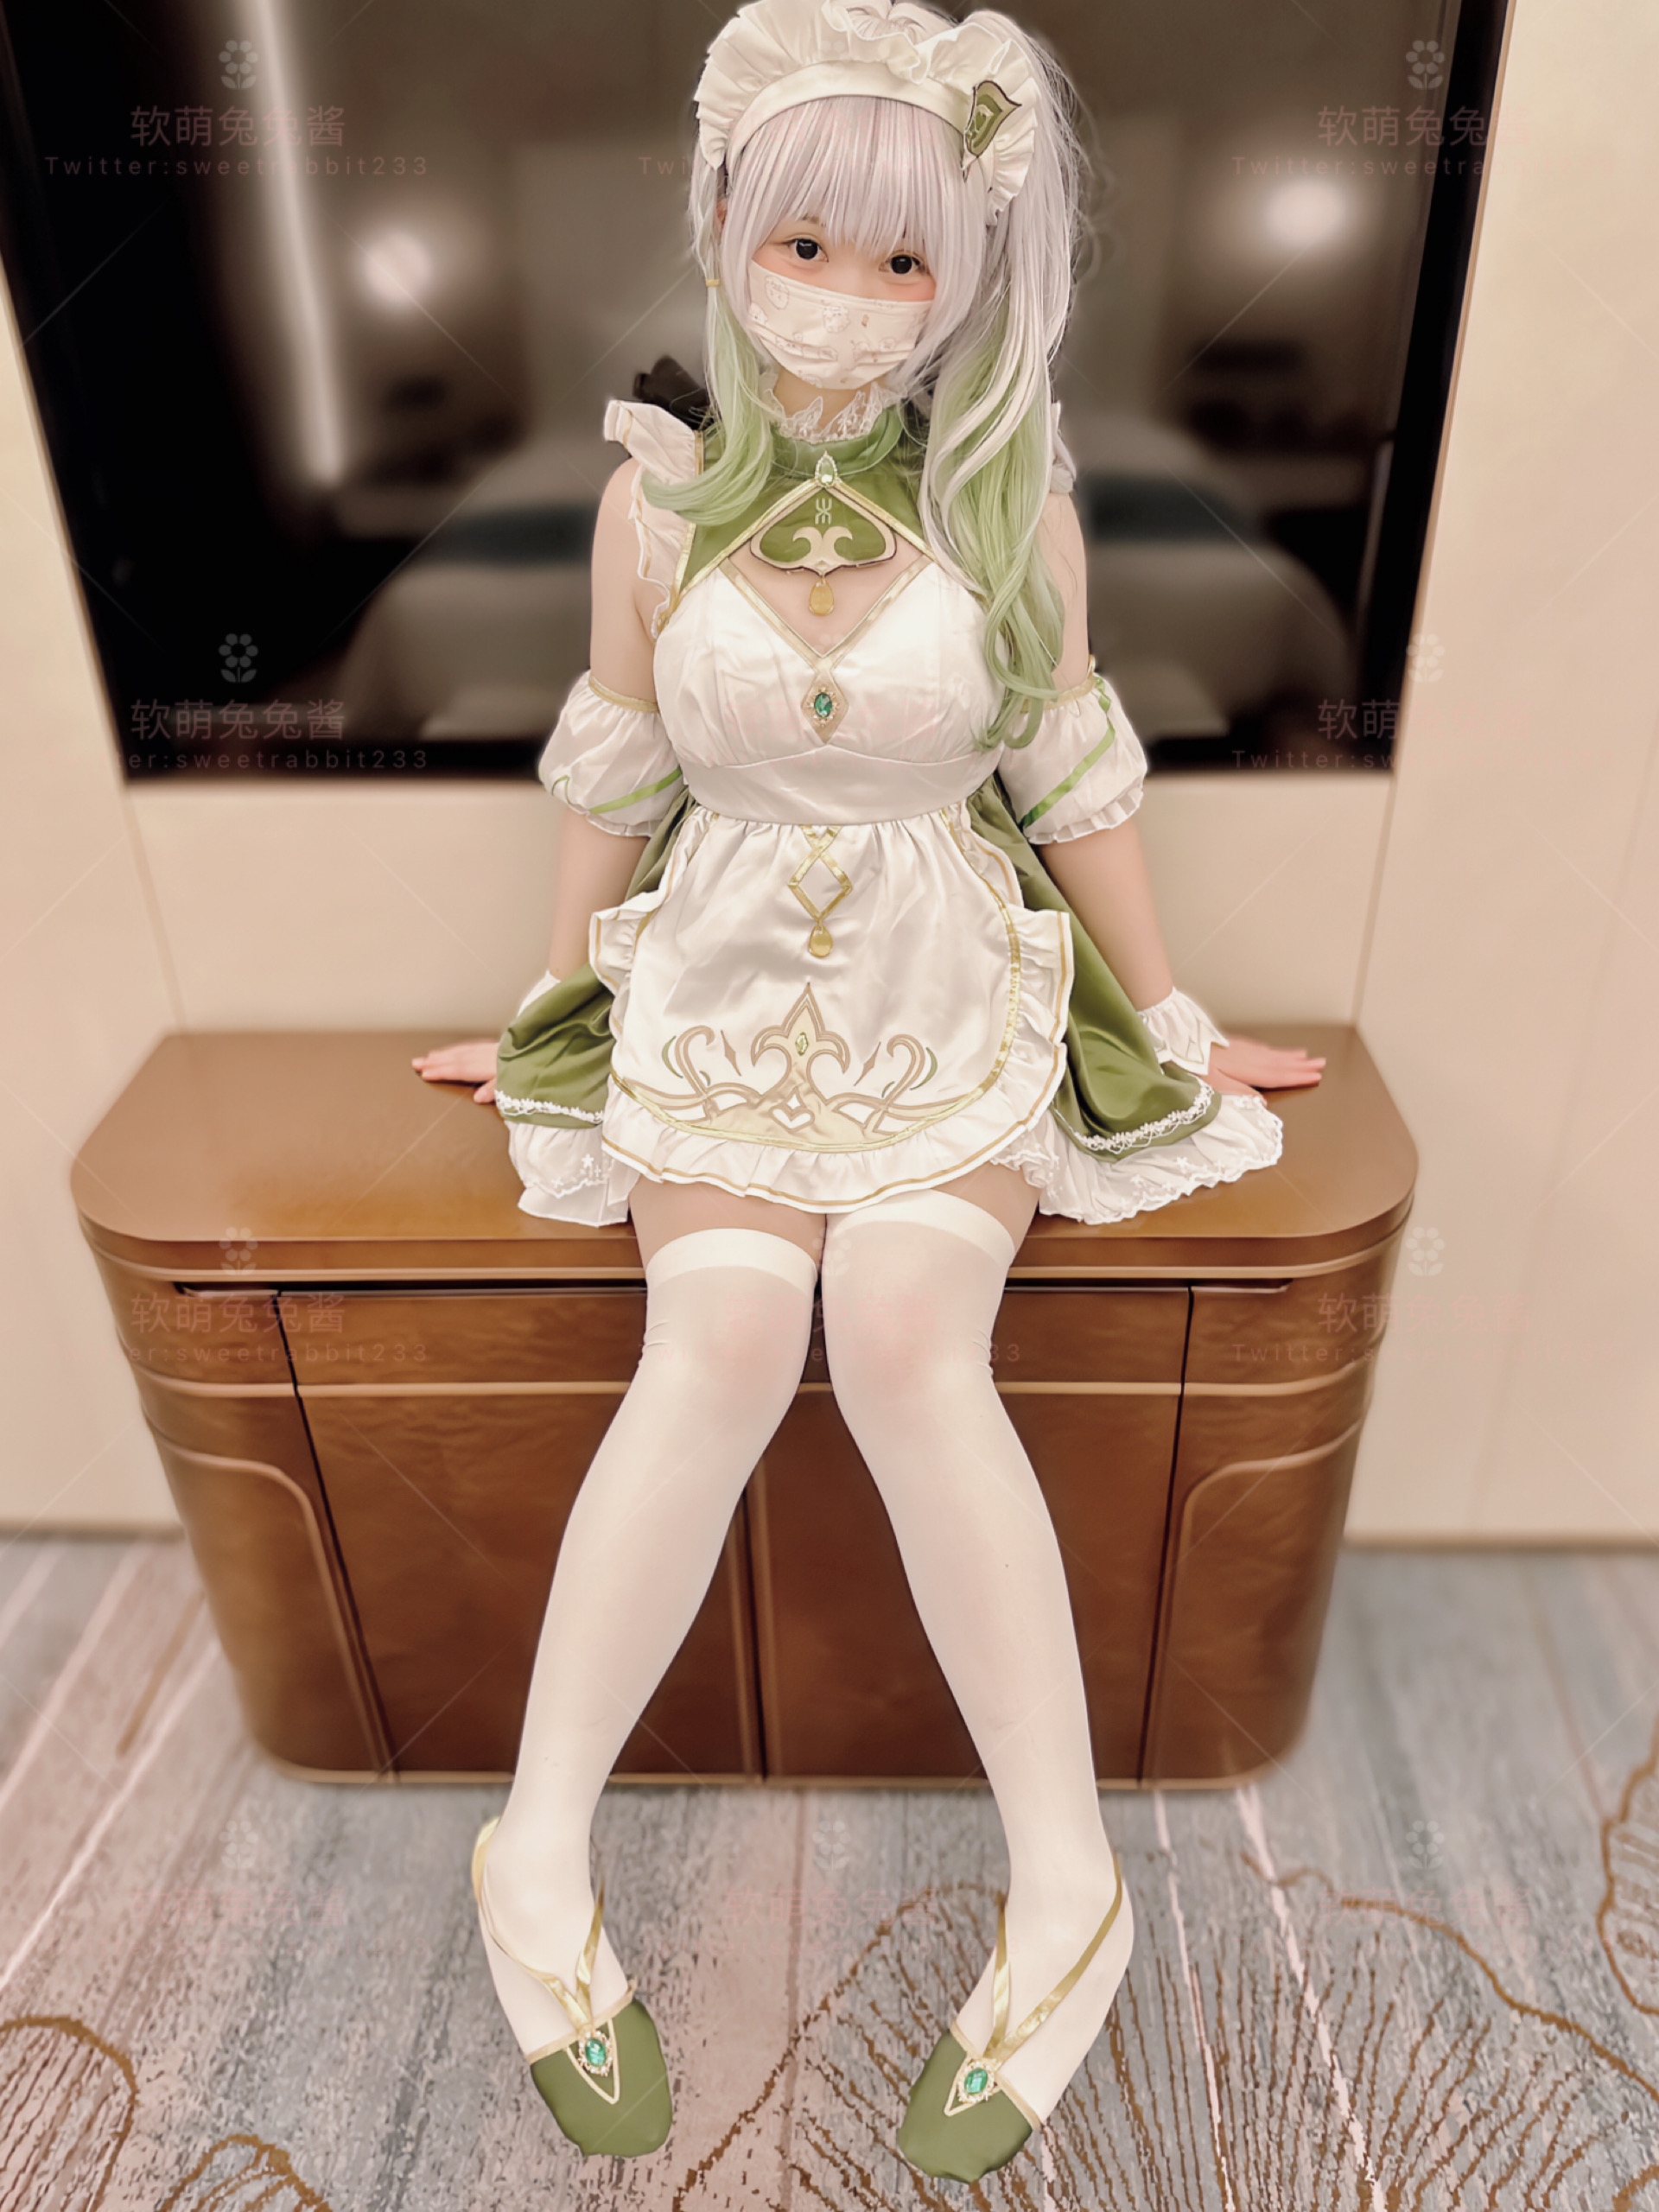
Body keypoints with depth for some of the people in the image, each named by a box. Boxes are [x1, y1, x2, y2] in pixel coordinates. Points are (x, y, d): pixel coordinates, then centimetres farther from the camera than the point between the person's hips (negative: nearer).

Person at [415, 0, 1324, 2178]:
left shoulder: (1015, 502, 1)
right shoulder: (659, 498, 3)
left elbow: (1072, 788, 6)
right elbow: (616, 783, 10)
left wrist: (1178, 1021, 10)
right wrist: (554, 1003, 15)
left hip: (955, 997, 0)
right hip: (721, 995, 1)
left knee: (908, 1339, -27)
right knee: (725, 1336, -25)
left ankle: (1067, 1880, -12)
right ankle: (542, 1848, -9)